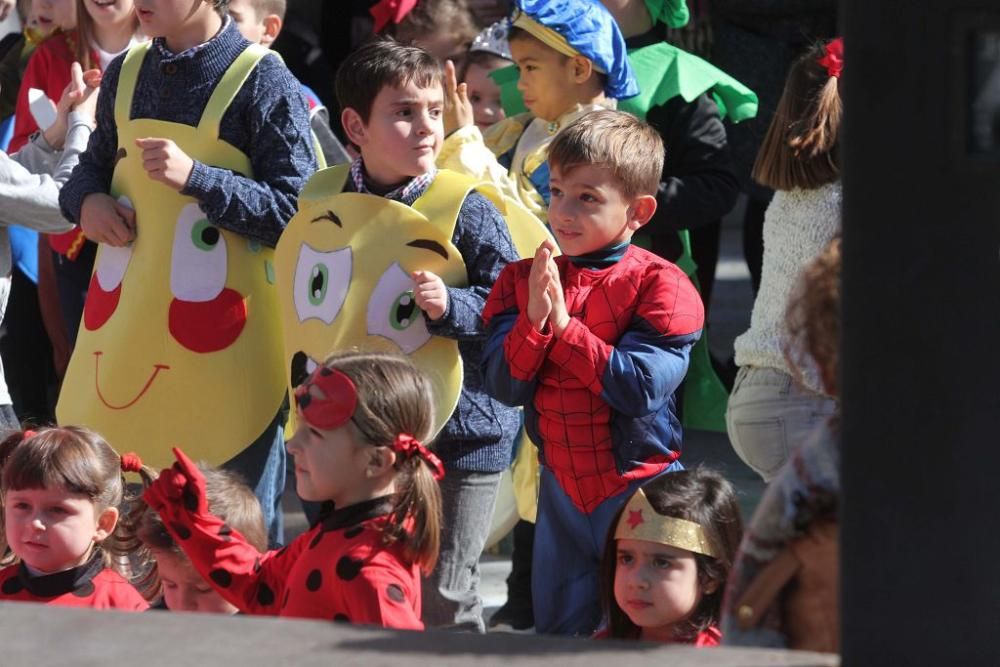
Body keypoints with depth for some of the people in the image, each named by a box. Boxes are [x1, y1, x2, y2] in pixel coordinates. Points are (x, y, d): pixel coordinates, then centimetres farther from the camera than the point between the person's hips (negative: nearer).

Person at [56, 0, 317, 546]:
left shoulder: (262, 81, -9)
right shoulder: (125, 74, 9)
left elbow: (297, 211, -12)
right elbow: (95, 165, 22)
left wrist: (196, 177, -23)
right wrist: (87, 199, -2)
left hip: (221, 350, -6)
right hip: (126, 332, 6)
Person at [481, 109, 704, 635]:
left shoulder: (658, 284, -12)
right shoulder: (521, 282, 3)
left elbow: (642, 387, -22)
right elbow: (504, 386, -5)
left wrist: (564, 326, -22)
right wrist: (534, 320, -22)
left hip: (639, 486, -5)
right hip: (560, 488, 5)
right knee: (558, 626, 13)